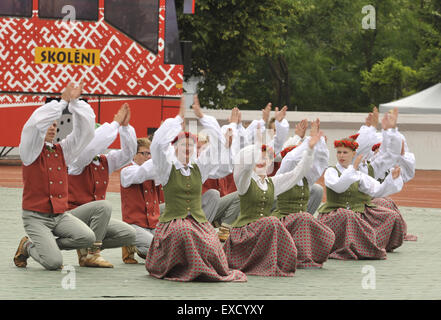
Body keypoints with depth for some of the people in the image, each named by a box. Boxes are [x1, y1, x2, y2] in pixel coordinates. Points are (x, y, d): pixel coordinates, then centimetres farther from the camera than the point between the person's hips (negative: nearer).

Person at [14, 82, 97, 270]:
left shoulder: (62, 150, 12)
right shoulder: (31, 151, -3)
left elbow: (85, 131, 5)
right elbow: (36, 123, -21)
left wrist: (75, 102, -7)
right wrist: (63, 102, -19)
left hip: (60, 215, 6)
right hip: (36, 216, -6)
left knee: (87, 237, -20)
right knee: (54, 263, -21)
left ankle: (49, 246, 6)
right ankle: (28, 246, 13)